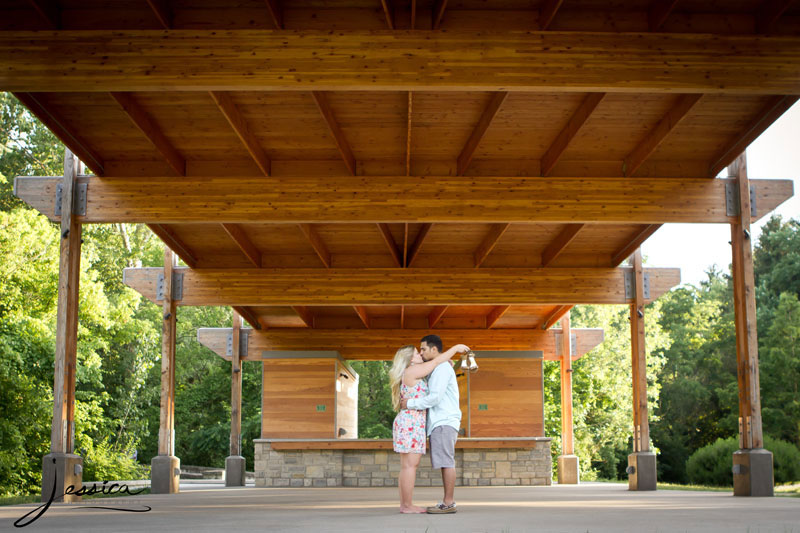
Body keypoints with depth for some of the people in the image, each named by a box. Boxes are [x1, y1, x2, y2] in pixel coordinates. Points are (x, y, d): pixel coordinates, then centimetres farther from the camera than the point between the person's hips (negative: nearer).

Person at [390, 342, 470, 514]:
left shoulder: (411, 375, 20)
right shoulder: (412, 371, -9)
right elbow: (437, 361, -7)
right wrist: (456, 348, 3)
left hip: (409, 424, 10)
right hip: (411, 423, -10)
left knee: (408, 466, 8)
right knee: (410, 465, -9)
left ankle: (404, 504, 9)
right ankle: (407, 506, -9)